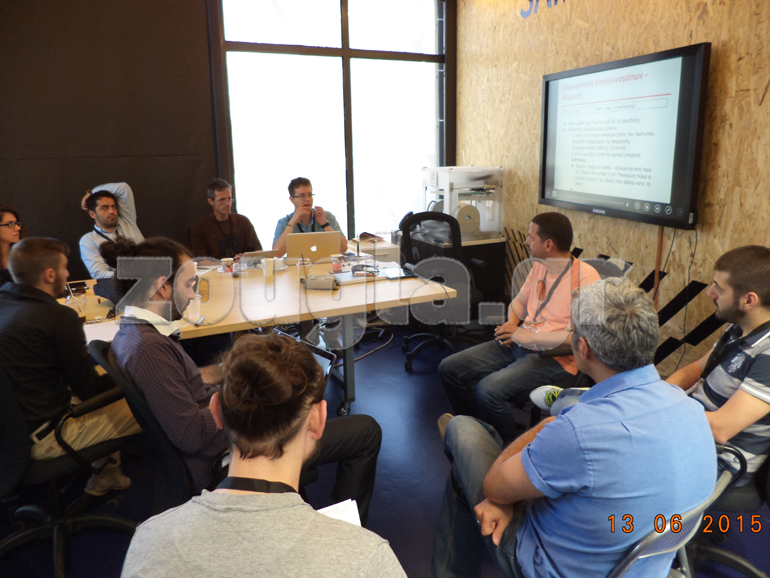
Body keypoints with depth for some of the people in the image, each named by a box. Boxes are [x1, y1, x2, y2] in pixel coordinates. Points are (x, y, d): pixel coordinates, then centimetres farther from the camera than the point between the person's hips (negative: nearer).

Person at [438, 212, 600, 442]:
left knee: (488, 390, -31)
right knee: (449, 368, -1)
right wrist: (511, 324, 4)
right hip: (518, 345, 8)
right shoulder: (539, 266, 10)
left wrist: (531, 336, -21)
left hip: (554, 356, -8)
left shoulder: (585, 276, -15)